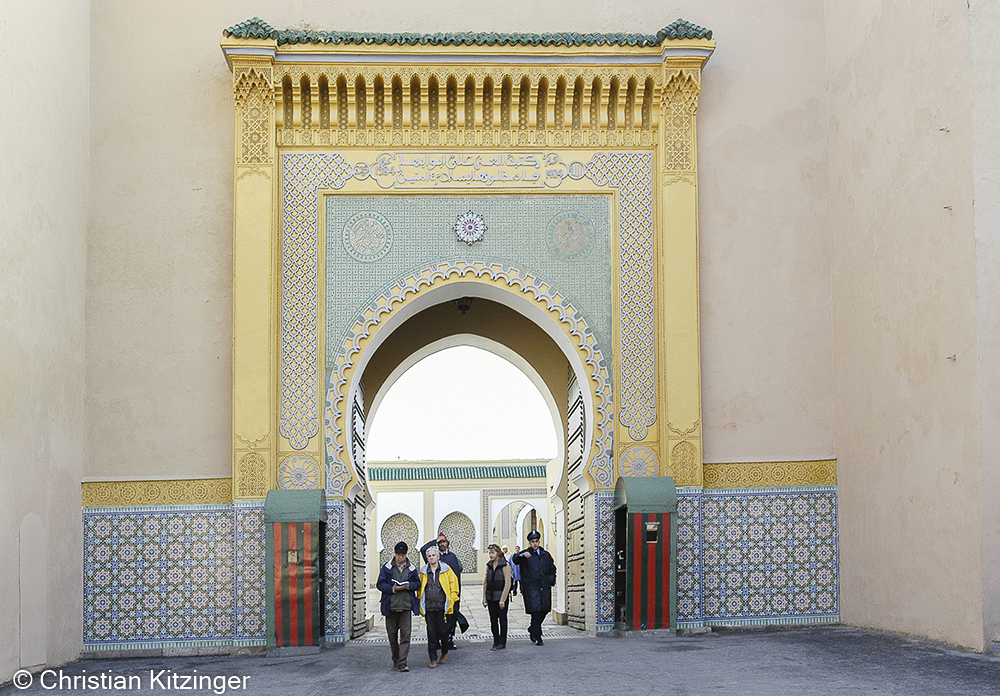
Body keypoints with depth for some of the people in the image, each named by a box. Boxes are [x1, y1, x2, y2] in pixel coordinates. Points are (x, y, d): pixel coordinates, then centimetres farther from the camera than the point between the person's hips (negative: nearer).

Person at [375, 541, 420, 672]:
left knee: (405, 635, -9)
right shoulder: (387, 568, 4)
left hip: (406, 607, 0)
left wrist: (408, 586, -9)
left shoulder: (411, 568, 9)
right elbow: (380, 584, 2)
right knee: (392, 635, 9)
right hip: (391, 606, 0)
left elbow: (417, 583, 12)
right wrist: (392, 589, -14)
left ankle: (402, 662, -10)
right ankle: (395, 659, 27)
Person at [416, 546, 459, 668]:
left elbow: (453, 583, 9)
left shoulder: (446, 570, 4)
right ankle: (433, 659, 5)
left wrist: (452, 599, 3)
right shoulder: (423, 572, 10)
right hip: (428, 607, 2)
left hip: (442, 607, -2)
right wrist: (420, 604, 11)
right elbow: (419, 588, 19)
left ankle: (445, 652, 25)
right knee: (431, 633, -1)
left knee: (442, 631, -2)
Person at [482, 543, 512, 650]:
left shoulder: (505, 565, -9)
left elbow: (507, 584, -11)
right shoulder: (489, 565, 8)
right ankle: (496, 642, 17)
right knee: (493, 620, 8)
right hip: (490, 597, 5)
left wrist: (502, 600, -14)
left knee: (502, 619, 2)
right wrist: (484, 598, 6)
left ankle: (502, 642, 10)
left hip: (501, 597, -5)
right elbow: (485, 582, 11)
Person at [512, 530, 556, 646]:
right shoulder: (525, 554, 3)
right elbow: (516, 561, -16)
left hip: (545, 588, 4)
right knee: (535, 612, -10)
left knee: (544, 611, 6)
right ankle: (537, 636, -3)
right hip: (531, 588, -4)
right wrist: (522, 556, -36)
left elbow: (552, 569, 27)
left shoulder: (546, 555, 17)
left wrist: (551, 580, 11)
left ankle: (532, 630, 29)